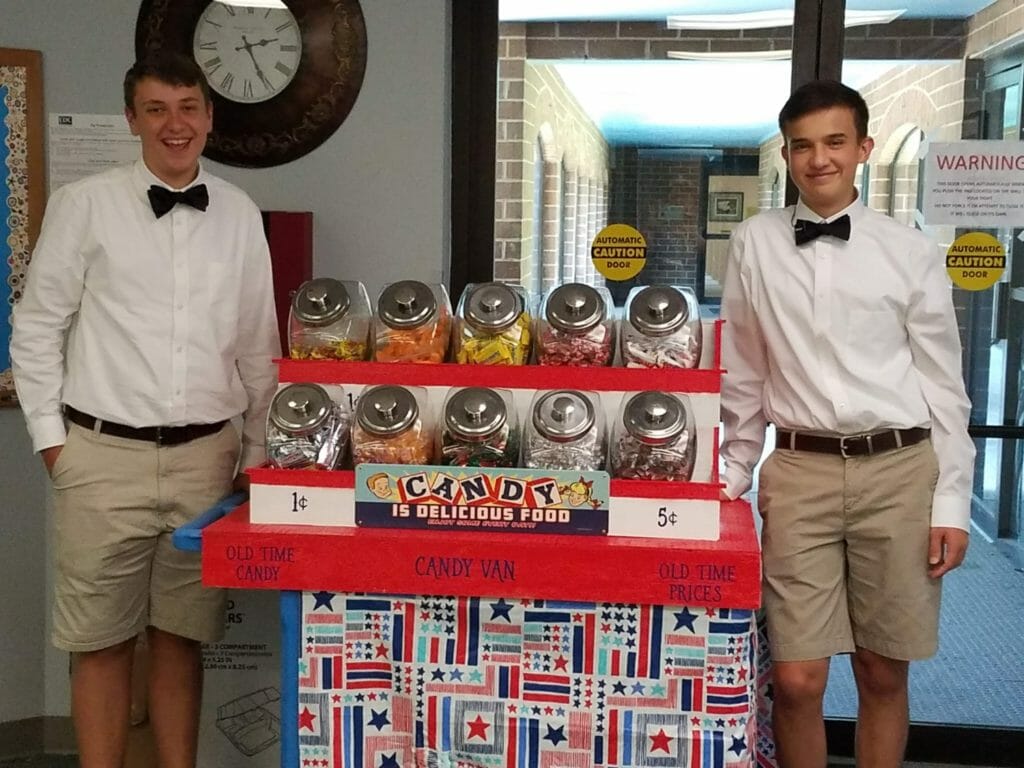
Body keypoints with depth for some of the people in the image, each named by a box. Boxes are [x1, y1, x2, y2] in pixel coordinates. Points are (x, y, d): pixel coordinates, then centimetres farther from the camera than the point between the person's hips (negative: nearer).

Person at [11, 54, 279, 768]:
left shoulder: (240, 214, 8)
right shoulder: (84, 204, 0)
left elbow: (259, 343, 12)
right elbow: (37, 327, 4)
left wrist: (258, 452, 11)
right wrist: (52, 438, 0)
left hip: (205, 455, 2)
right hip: (104, 456, -2)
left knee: (182, 635, 10)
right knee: (102, 641, 6)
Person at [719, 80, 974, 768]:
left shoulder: (911, 253, 2)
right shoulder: (755, 243, 5)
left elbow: (944, 386, 4)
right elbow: (743, 373, 10)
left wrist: (952, 504, 1)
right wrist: (735, 475, 11)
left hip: (899, 470, 0)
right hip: (800, 471, 0)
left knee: (883, 673, 10)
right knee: (797, 680, 0)